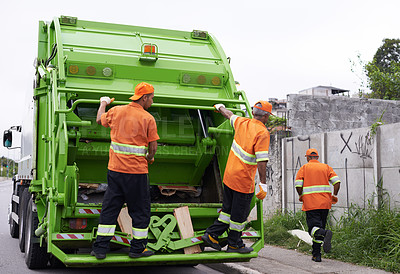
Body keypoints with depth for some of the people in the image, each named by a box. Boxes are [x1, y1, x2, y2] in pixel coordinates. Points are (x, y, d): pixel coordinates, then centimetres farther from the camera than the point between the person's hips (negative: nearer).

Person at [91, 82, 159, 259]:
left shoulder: (116, 111, 4)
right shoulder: (148, 118, -8)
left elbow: (99, 120, 24)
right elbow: (153, 147, -6)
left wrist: (103, 103, 42)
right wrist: (148, 158, 16)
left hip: (115, 169, 4)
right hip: (137, 171, -4)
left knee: (109, 208, 11)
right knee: (140, 210, 10)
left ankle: (100, 248, 12)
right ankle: (137, 248, 17)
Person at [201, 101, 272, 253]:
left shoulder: (242, 123, 3)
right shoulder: (262, 133, -17)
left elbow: (229, 115, 25)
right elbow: (261, 160, -23)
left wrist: (220, 107, 47)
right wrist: (263, 184, -22)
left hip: (229, 176, 7)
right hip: (244, 180, -7)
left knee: (228, 209, 20)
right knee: (240, 213, 7)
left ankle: (211, 235, 20)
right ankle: (234, 244, 19)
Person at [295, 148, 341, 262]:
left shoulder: (304, 168, 6)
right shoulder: (326, 167, 13)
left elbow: (298, 185, -5)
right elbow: (337, 181, -1)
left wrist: (301, 196, 12)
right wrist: (334, 196, 10)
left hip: (310, 203, -3)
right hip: (325, 203, 3)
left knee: (314, 228, -7)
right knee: (319, 227, 12)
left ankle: (325, 233, -40)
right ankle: (316, 255, 11)